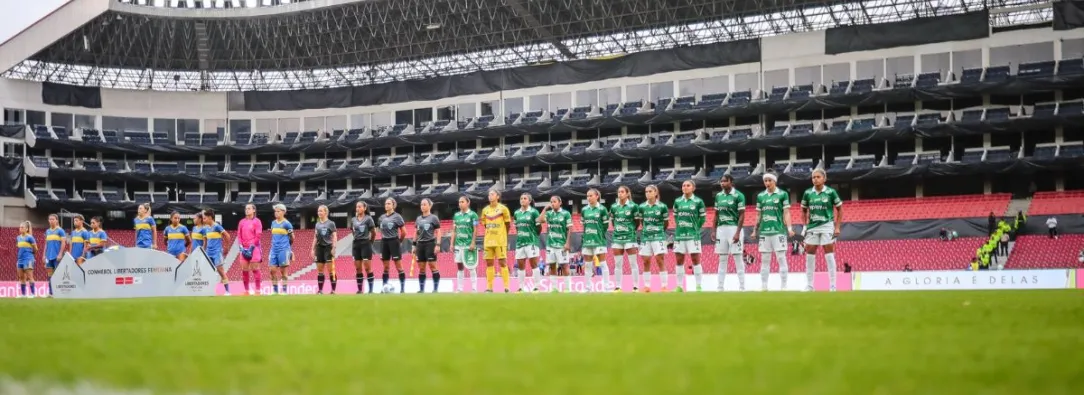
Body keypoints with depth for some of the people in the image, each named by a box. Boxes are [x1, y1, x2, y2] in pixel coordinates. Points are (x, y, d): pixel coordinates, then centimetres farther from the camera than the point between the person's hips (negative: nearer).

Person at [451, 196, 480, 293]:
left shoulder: (472, 215, -3)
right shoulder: (456, 215, 11)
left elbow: (475, 230, -6)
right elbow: (454, 230, 14)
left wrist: (473, 243, -13)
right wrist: (452, 244, 9)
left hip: (469, 244, -5)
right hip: (458, 244, 5)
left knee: (471, 267, -2)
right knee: (459, 267, 7)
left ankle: (473, 288, 3)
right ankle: (459, 288, 11)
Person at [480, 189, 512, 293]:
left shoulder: (503, 208, -1)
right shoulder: (485, 210, 10)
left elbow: (507, 224, 4)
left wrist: (503, 235, 7)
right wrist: (490, 233, 10)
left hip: (500, 241, -4)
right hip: (488, 240, 4)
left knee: (502, 262, -6)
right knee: (489, 263, 5)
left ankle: (506, 287, -5)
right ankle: (489, 287, 9)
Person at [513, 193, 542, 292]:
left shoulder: (534, 212, -4)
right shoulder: (517, 213, 11)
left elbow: (539, 227, -2)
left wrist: (534, 235, 2)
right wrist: (520, 235, 10)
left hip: (531, 242, -5)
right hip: (520, 242, 5)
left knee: (533, 264, -4)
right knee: (520, 265, 6)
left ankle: (536, 286, -1)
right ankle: (521, 287, 13)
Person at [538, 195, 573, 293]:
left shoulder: (566, 213, -3)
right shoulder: (549, 213, 8)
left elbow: (569, 229, -5)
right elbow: (540, 220, -8)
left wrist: (568, 243, -11)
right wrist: (545, 209, -3)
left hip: (562, 244, -5)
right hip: (550, 244, 5)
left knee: (564, 267, -3)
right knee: (552, 267, 6)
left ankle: (567, 288, 0)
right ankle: (554, 288, 12)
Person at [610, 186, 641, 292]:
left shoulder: (633, 206, -5)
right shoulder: (614, 207, 6)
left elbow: (637, 222, 2)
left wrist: (631, 230, 2)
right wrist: (617, 229, 6)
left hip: (630, 237, -4)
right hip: (617, 237, 4)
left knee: (633, 263, -2)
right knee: (617, 264, 5)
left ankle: (636, 286, 1)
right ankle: (617, 287, 10)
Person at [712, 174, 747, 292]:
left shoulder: (738, 195, -7)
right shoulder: (718, 196, 10)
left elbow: (742, 215, -9)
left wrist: (737, 233, -16)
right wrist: (714, 231, 10)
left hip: (734, 228, -6)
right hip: (721, 229, 6)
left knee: (737, 258, -2)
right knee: (722, 259, 9)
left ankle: (742, 286, 2)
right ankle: (720, 286, 12)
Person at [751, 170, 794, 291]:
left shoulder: (783, 194, -1)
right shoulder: (760, 196, 10)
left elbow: (786, 213, -2)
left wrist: (789, 228, -12)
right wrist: (755, 231, 14)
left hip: (779, 231, -4)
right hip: (764, 231, 4)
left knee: (781, 258, -4)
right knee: (764, 260, 7)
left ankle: (783, 286, 0)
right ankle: (764, 286, 11)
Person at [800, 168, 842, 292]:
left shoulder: (831, 192, -5)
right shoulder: (808, 193, 3)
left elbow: (840, 209, 1)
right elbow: (804, 210, 15)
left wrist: (837, 227, -4)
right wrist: (805, 225, 6)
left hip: (827, 226, -4)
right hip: (812, 227, 4)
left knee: (829, 255, -4)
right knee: (809, 255, 4)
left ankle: (832, 286, 1)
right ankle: (809, 286, 12)